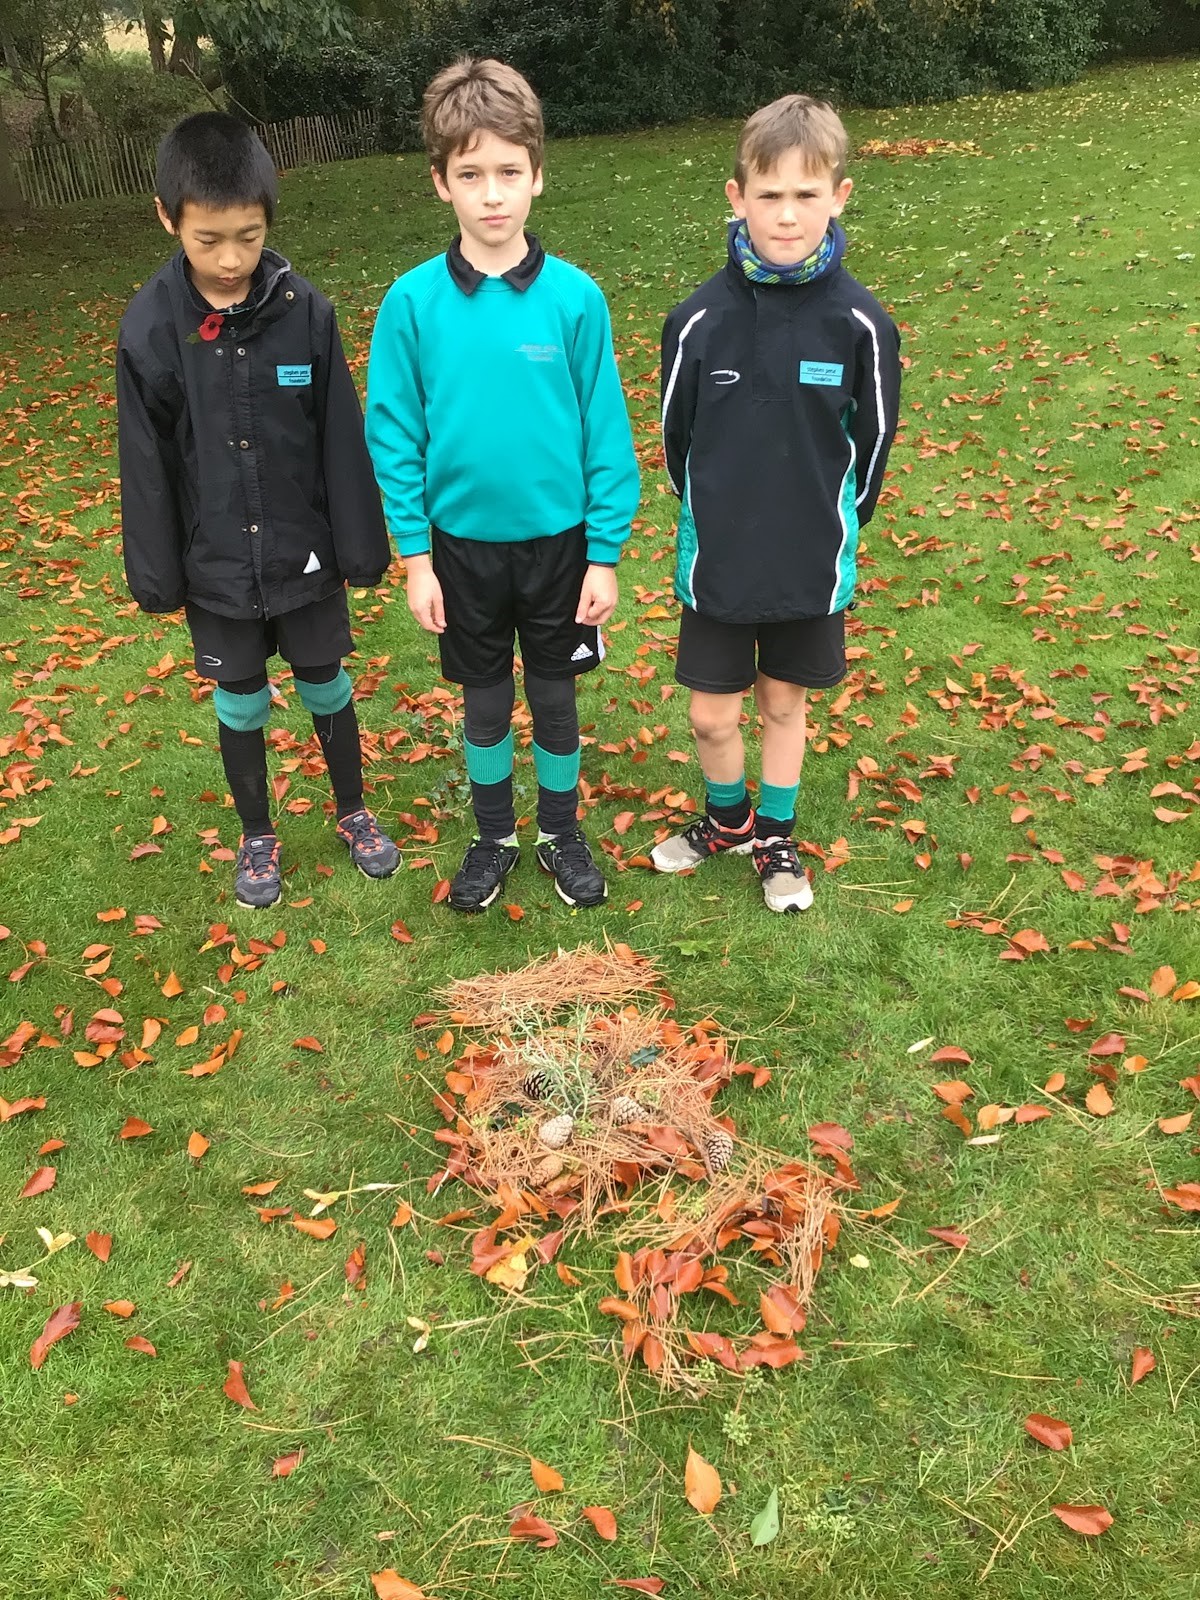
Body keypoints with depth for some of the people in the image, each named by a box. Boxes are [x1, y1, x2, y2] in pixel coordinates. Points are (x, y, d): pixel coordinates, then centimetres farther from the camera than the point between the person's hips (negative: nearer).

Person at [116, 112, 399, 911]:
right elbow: (147, 464, -4)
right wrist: (157, 573, -1)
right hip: (216, 567, 0)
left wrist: (361, 545, -2)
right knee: (241, 705, 14)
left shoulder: (305, 310, -11)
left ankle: (355, 814, 37)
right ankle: (258, 836, 35)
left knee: (327, 688, 15)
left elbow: (342, 440, -5)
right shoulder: (150, 327, -10)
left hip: (304, 556, 0)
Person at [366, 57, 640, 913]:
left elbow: (606, 432, -6)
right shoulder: (413, 301, -9)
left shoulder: (574, 296, -10)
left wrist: (606, 554, -7)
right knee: (485, 699, 16)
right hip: (462, 543, 1)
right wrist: (416, 557, -5)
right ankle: (494, 836, 37)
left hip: (559, 540, 0)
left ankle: (562, 830, 36)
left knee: (555, 694, 14)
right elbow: (394, 435, -4)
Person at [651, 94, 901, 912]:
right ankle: (728, 817, 39)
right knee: (713, 714, 9)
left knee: (785, 702, 16)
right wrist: (715, 516, 10)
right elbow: (677, 436, 2)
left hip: (813, 563, 0)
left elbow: (873, 440, 1)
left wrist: (833, 528, 7)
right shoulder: (699, 320, -11)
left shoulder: (862, 323, -12)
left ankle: (775, 834, 39)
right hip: (717, 560, 0)